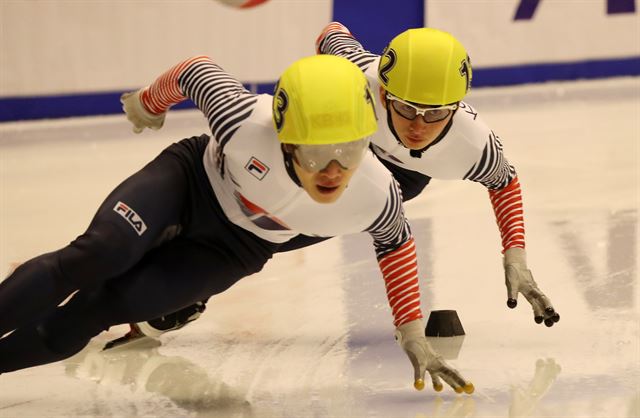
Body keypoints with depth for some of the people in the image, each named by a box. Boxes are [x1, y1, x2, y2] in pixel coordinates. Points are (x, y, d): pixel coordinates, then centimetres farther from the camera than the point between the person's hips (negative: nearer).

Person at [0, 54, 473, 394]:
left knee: (104, 306, -14)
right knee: (98, 256, -26)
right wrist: (149, 103, 4)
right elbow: (196, 71, -17)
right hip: (191, 178, -1)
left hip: (235, 245, 1)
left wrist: (413, 334, -4)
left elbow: (396, 241, -5)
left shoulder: (375, 197, -30)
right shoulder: (246, 122, -38)